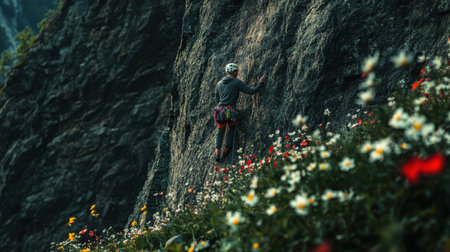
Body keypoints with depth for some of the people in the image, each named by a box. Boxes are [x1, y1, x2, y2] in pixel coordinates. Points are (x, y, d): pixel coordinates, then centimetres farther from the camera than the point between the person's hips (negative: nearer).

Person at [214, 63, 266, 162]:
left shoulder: (219, 83, 10)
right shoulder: (237, 82, -4)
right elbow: (251, 91, -6)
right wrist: (260, 83, 7)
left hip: (220, 110, 4)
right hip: (231, 112, -4)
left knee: (220, 132, 15)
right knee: (232, 129, 22)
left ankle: (217, 154, 9)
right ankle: (225, 150, 23)